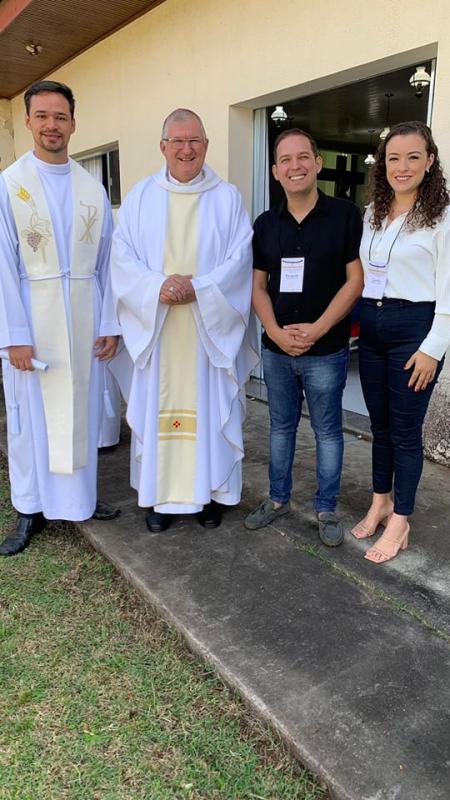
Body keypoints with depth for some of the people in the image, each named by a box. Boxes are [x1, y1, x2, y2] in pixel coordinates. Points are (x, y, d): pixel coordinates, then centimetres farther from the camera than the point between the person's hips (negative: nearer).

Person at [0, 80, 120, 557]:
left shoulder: (93, 189, 7)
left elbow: (105, 262, 7)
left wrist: (109, 324, 2)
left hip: (84, 321, 3)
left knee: (81, 412, 9)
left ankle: (79, 497, 26)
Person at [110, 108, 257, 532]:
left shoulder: (227, 198, 5)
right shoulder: (140, 196, 7)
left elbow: (240, 259, -3)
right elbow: (122, 256, 1)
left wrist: (198, 288, -16)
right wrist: (157, 287, -17)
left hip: (211, 327, -1)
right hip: (155, 326, 1)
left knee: (209, 407, 5)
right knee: (158, 407, 5)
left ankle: (209, 490, 19)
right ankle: (160, 493, 18)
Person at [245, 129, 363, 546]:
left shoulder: (345, 215, -4)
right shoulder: (265, 224, 7)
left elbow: (355, 280, -7)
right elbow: (258, 285, 6)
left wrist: (317, 330, -16)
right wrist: (277, 333, -9)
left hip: (326, 350, -3)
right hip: (276, 349, 4)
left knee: (327, 430, 8)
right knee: (281, 426, 15)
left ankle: (326, 508, 24)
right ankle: (278, 498, 31)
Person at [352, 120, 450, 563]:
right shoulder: (372, 212, 12)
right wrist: (360, 319, 9)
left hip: (413, 327, -6)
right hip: (370, 326, 6)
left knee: (405, 429, 2)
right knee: (380, 424, 14)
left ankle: (400, 522, 16)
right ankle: (380, 503, 30)